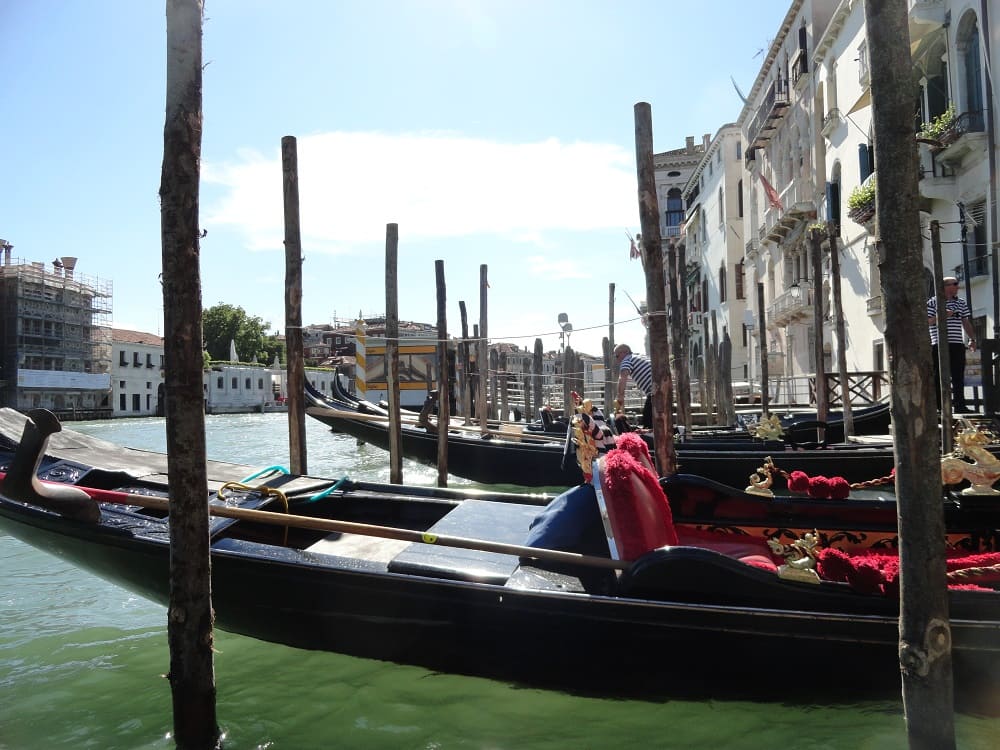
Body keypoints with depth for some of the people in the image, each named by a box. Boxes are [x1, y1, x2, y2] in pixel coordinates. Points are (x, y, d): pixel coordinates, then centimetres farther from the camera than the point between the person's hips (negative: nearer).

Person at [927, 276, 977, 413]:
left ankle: (959, 405, 8)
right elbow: (926, 322, -4)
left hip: (957, 345, 5)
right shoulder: (932, 302, 0)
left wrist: (972, 339, 9)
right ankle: (937, 405, 2)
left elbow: (966, 323, 16)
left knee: (958, 376, 5)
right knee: (938, 376, -1)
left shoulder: (962, 303, 15)